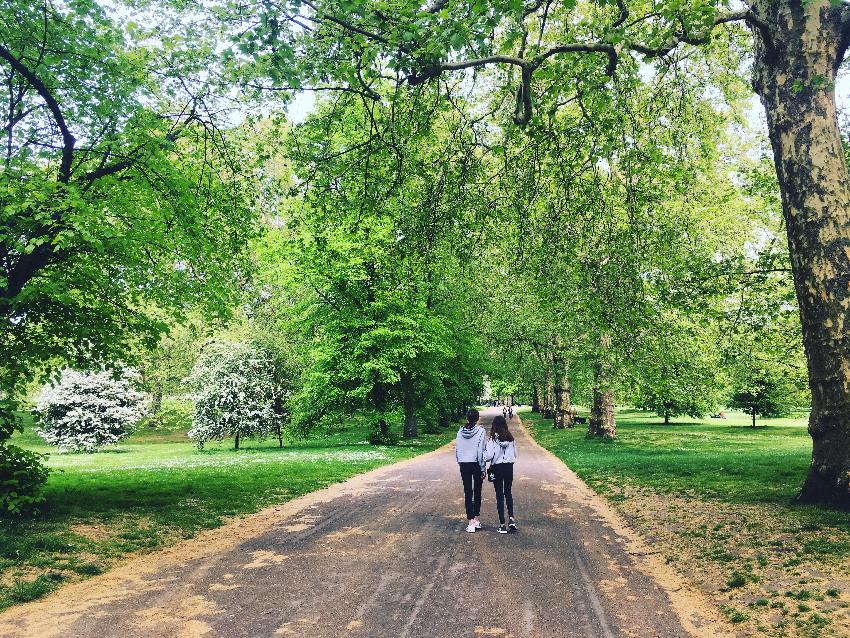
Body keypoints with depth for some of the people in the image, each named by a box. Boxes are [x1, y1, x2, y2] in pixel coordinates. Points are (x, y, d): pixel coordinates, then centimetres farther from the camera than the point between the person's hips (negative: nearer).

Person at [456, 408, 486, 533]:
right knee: (477, 492, 13)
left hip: (464, 465, 2)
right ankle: (476, 519, 18)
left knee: (468, 493, 5)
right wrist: (482, 468, -6)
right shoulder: (480, 431, -10)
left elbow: (456, 450, 4)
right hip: (476, 465, -2)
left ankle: (470, 521, 1)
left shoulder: (460, 431, 0)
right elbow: (481, 451, -12)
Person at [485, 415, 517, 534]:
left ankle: (502, 524, 7)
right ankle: (511, 518, 3)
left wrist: (483, 454, 3)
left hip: (497, 468, -3)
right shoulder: (511, 438, -2)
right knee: (508, 493, 18)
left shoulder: (492, 439, -14)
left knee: (499, 495, 6)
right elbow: (515, 454, 6)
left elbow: (489, 455, -17)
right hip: (509, 467, 3)